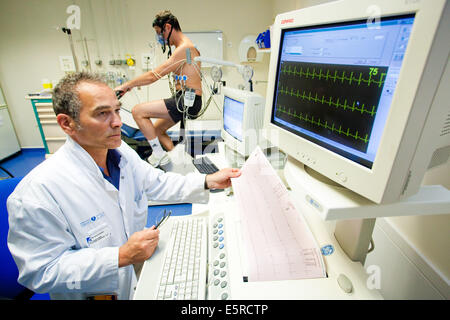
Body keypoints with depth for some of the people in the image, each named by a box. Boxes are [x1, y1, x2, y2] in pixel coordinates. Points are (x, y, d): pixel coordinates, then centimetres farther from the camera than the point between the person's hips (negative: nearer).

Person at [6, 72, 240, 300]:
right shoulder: (38, 191, -25)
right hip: (97, 291, -4)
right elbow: (41, 272, -20)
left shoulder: (122, 152, -5)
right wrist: (121, 256, -28)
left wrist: (208, 182, -8)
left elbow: (158, 183, 3)